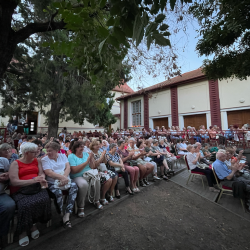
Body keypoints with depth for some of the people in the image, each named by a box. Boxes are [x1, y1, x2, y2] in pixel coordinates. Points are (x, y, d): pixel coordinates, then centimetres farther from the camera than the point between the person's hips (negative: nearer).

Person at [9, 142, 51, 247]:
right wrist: (33, 180, -20)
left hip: (36, 187, 3)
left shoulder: (37, 160, 13)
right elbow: (14, 182, -9)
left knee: (44, 200, -25)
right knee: (26, 205, -30)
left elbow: (41, 173, 6)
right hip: (20, 191, -2)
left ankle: (33, 223, 2)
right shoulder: (15, 163, 1)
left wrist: (42, 179, -17)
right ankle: (22, 230, -1)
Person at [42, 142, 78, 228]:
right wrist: (62, 177, -23)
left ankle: (67, 214, -17)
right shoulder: (44, 160, 2)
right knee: (58, 192, -31)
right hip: (52, 182, -3)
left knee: (74, 187, -24)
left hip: (65, 180, 3)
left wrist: (64, 177, -17)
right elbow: (49, 173, -12)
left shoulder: (63, 156, 12)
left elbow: (68, 167, 1)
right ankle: (62, 214, -7)